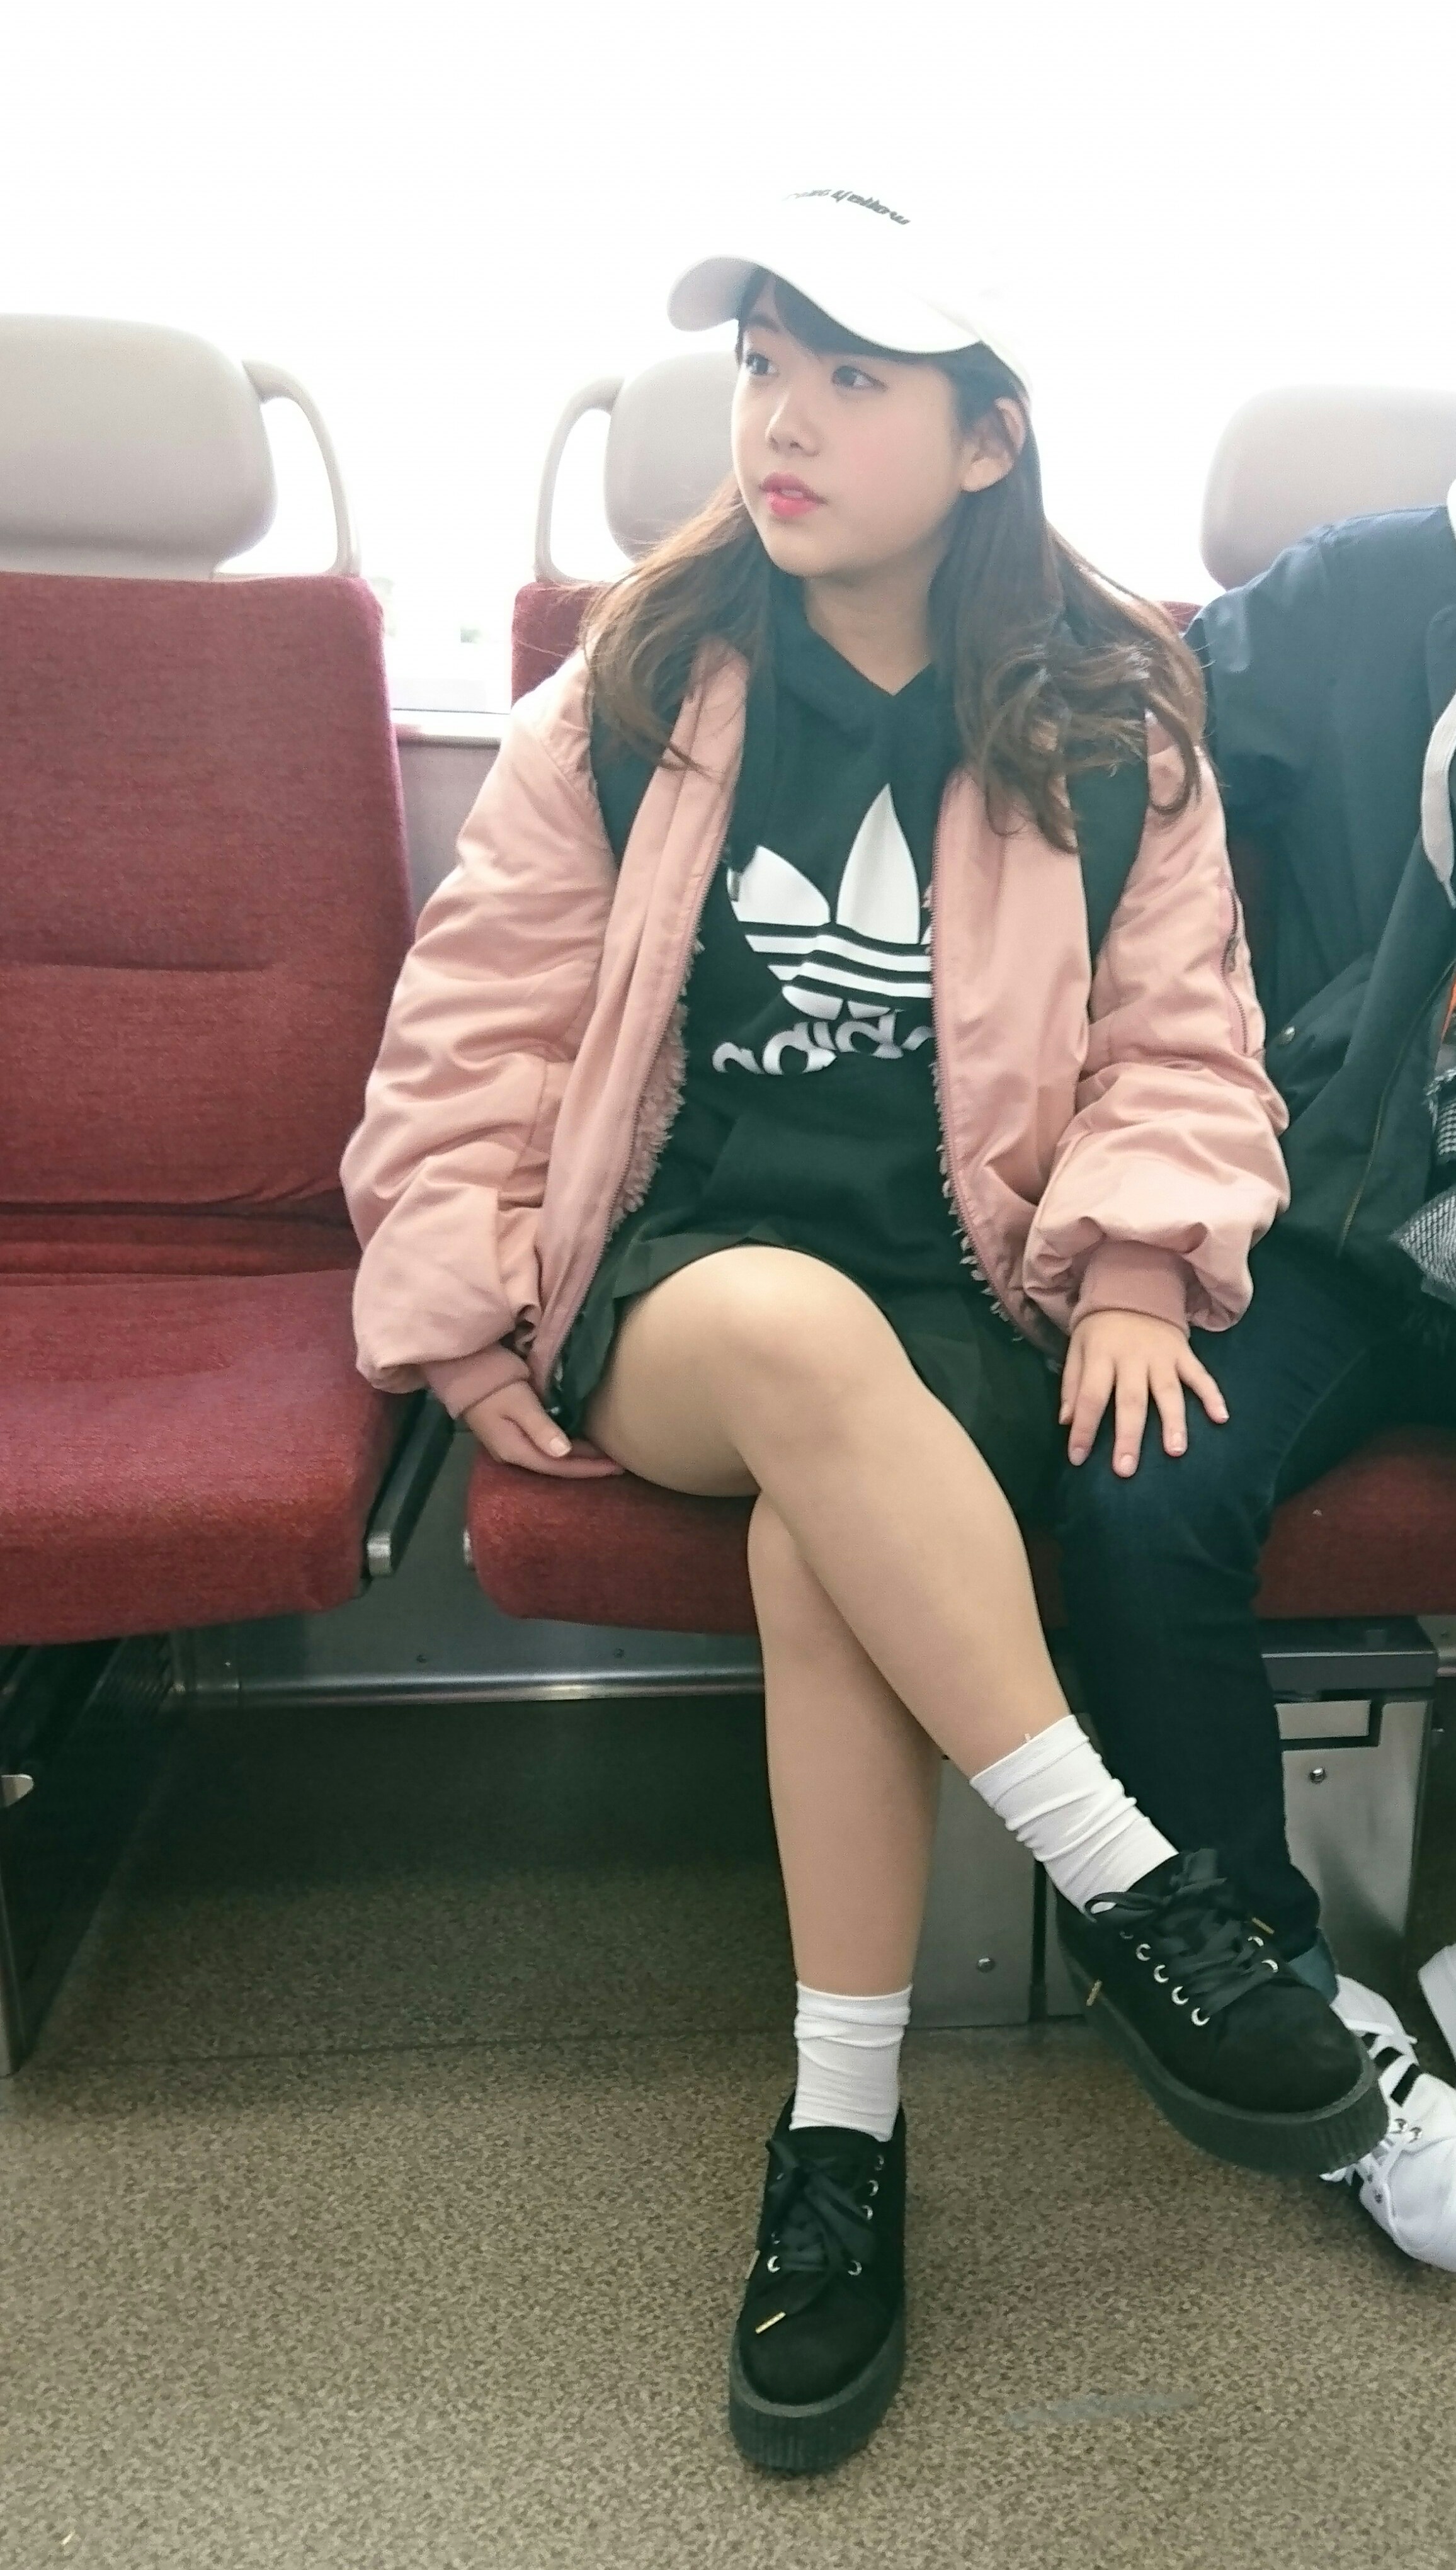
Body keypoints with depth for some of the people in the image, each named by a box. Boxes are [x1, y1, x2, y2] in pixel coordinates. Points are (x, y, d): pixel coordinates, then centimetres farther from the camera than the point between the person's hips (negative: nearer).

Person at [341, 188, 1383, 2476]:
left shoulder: (1112, 729, 7)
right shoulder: (631, 699, 7)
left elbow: (1176, 1044, 9)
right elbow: (480, 1034, 7)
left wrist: (1132, 1269, -9)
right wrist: (465, 1303, -4)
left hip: (972, 1292, 0)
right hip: (669, 1270, 1)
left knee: (817, 1536, -34)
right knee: (802, 1340, -37)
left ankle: (843, 2138, -19)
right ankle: (1128, 1888, -28)